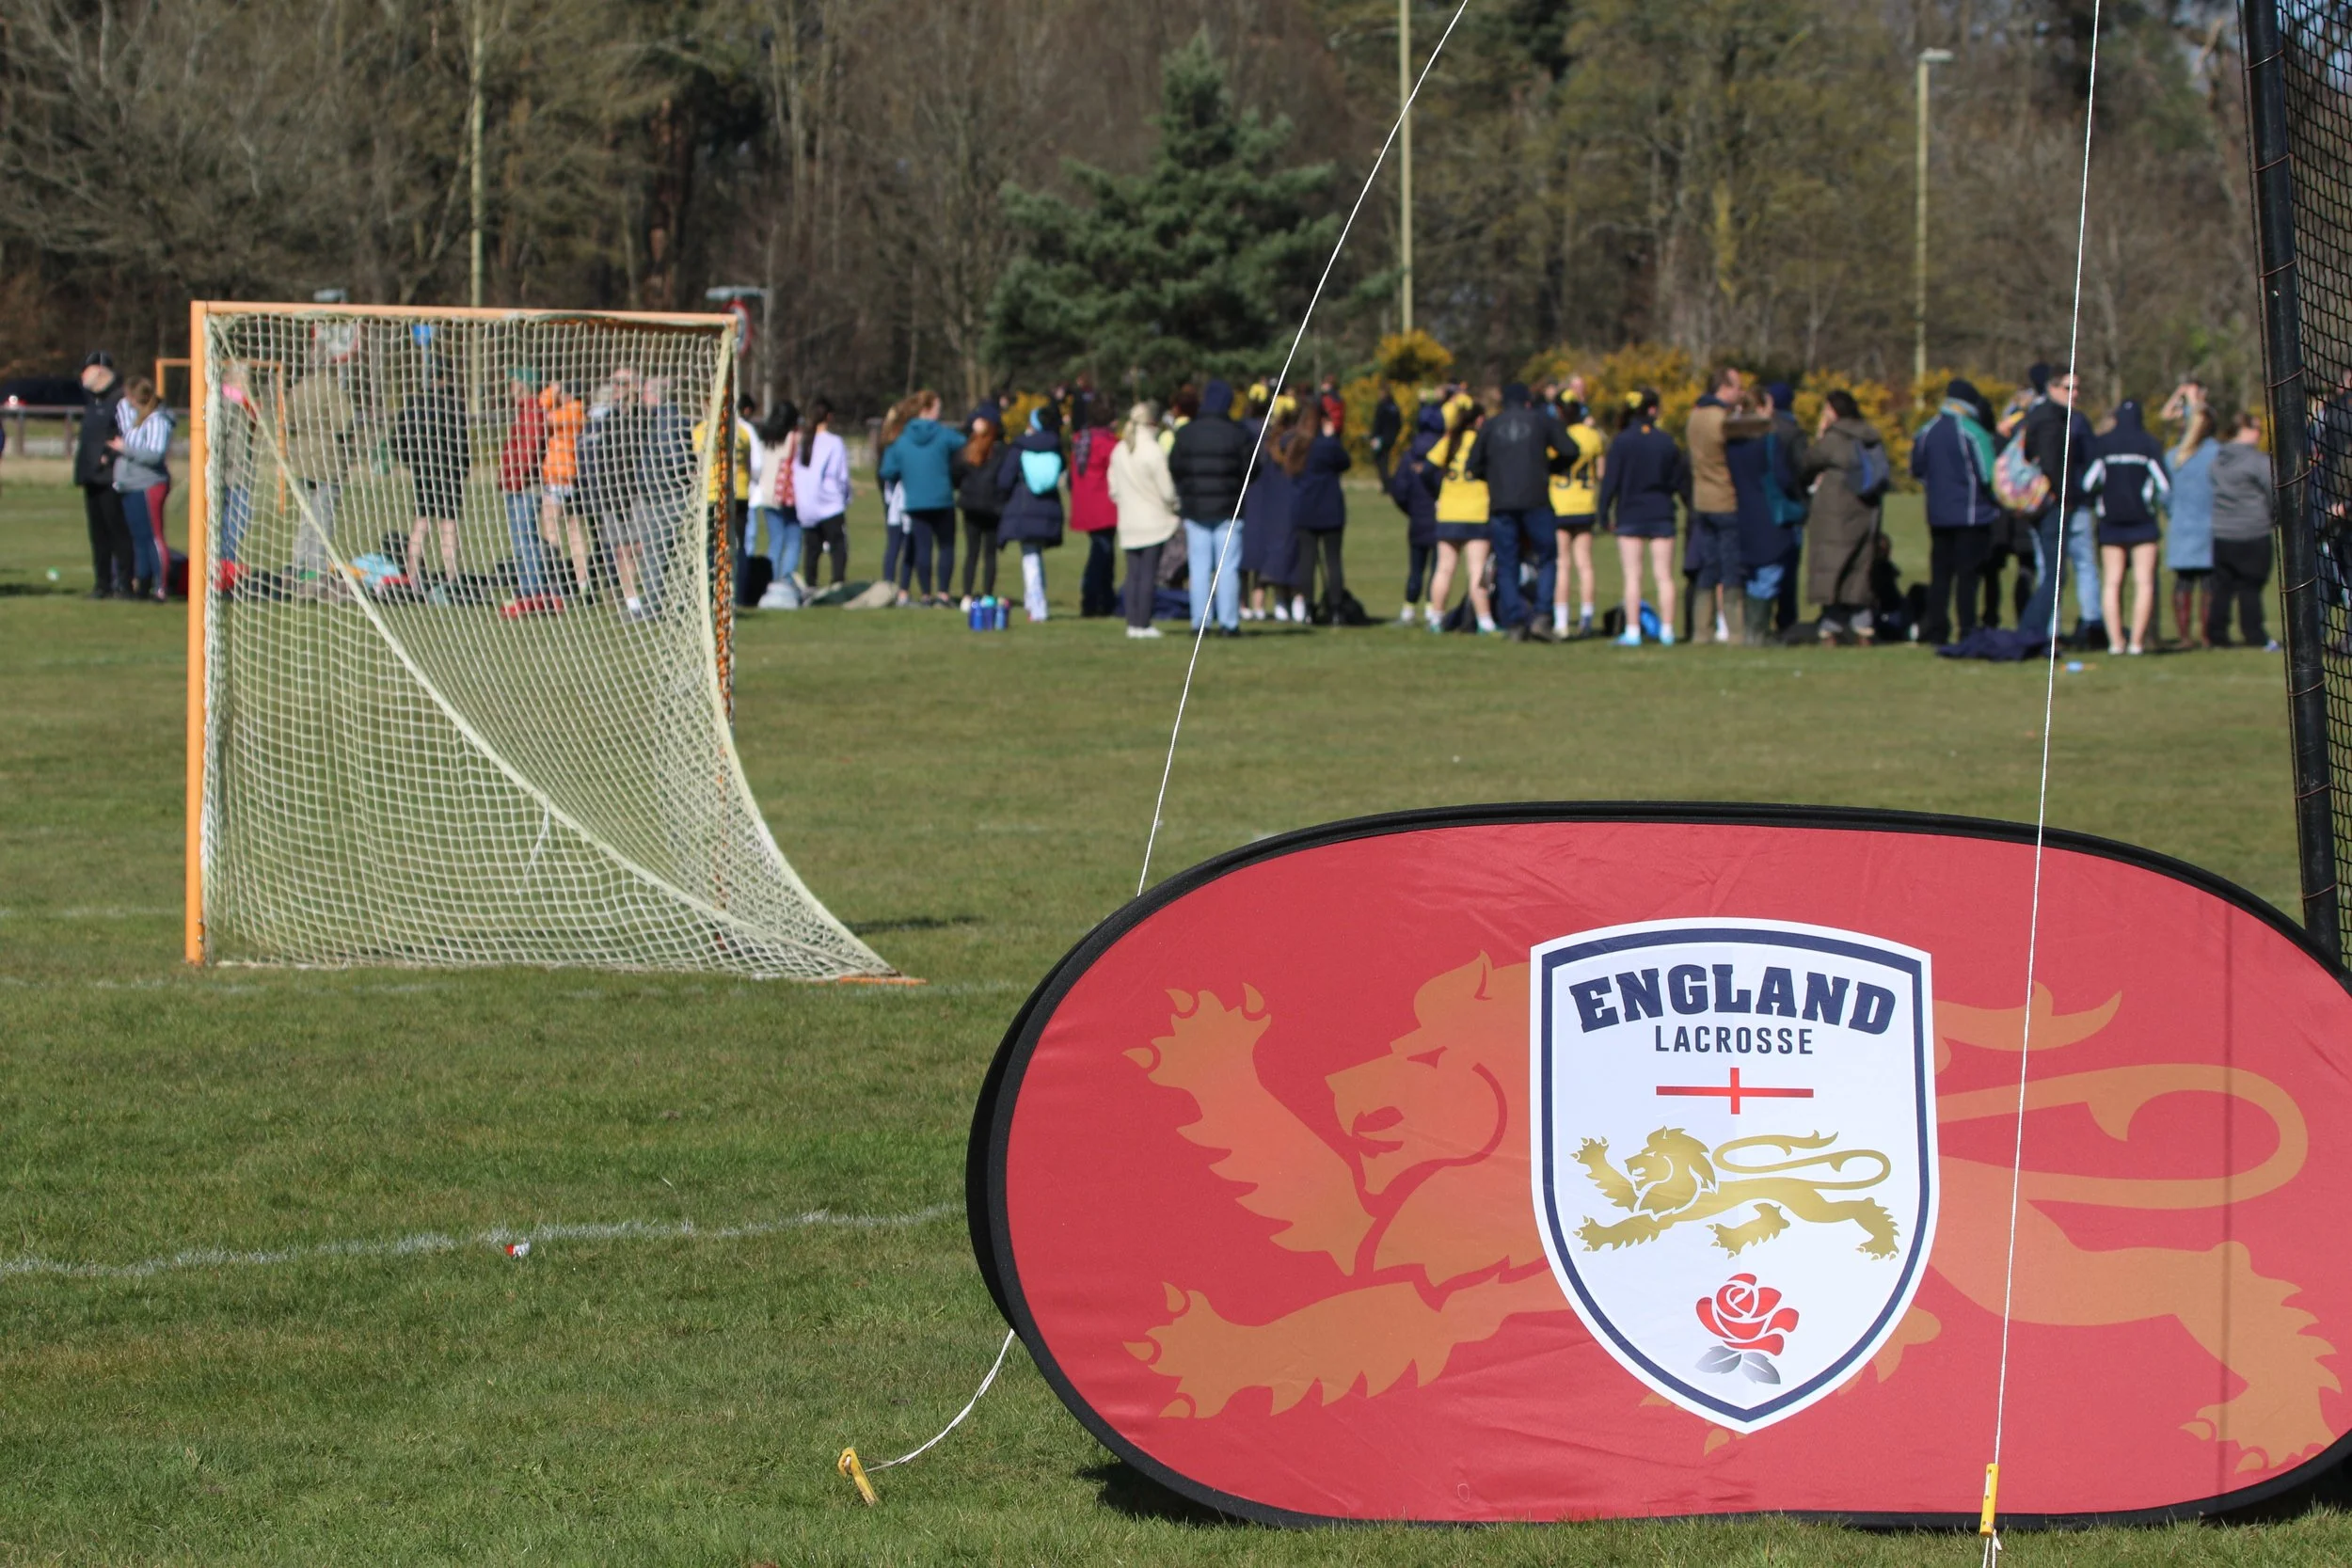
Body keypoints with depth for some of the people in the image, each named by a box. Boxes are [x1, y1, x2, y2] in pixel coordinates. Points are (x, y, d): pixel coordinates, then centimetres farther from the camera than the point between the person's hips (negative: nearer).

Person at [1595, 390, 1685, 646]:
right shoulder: (1666, 442, -3)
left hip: (1630, 516, -1)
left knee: (1632, 577, 2)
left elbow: (1610, 480, -7)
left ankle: (1632, 632, -2)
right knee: (1664, 576, 5)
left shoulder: (1622, 442, -8)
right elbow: (1682, 481, 4)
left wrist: (1603, 511, 2)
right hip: (1662, 516, 1)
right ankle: (1666, 631, 4)